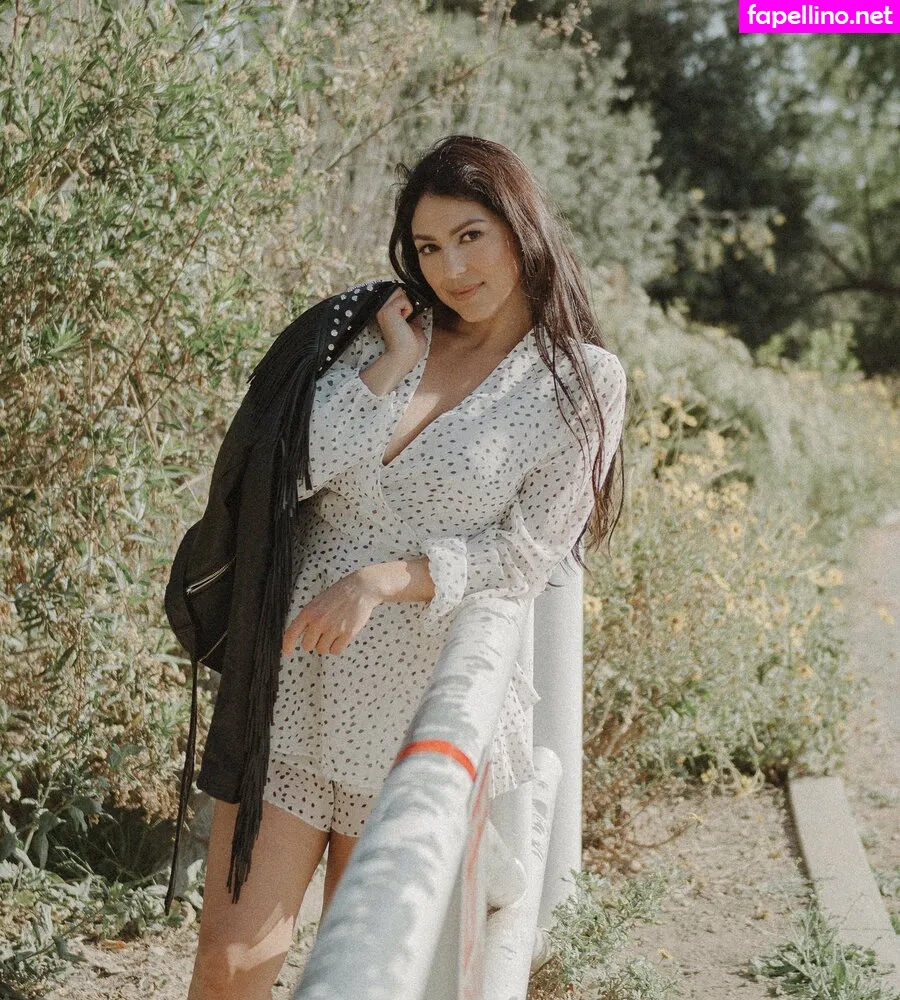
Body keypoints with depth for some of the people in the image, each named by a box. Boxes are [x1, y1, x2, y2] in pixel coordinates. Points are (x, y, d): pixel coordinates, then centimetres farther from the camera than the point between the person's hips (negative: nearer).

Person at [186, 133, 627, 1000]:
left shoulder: (582, 382, -3)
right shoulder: (392, 336, 7)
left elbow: (523, 555, -9)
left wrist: (381, 579, -19)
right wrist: (397, 362, -9)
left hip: (423, 707, -3)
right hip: (295, 681, 3)